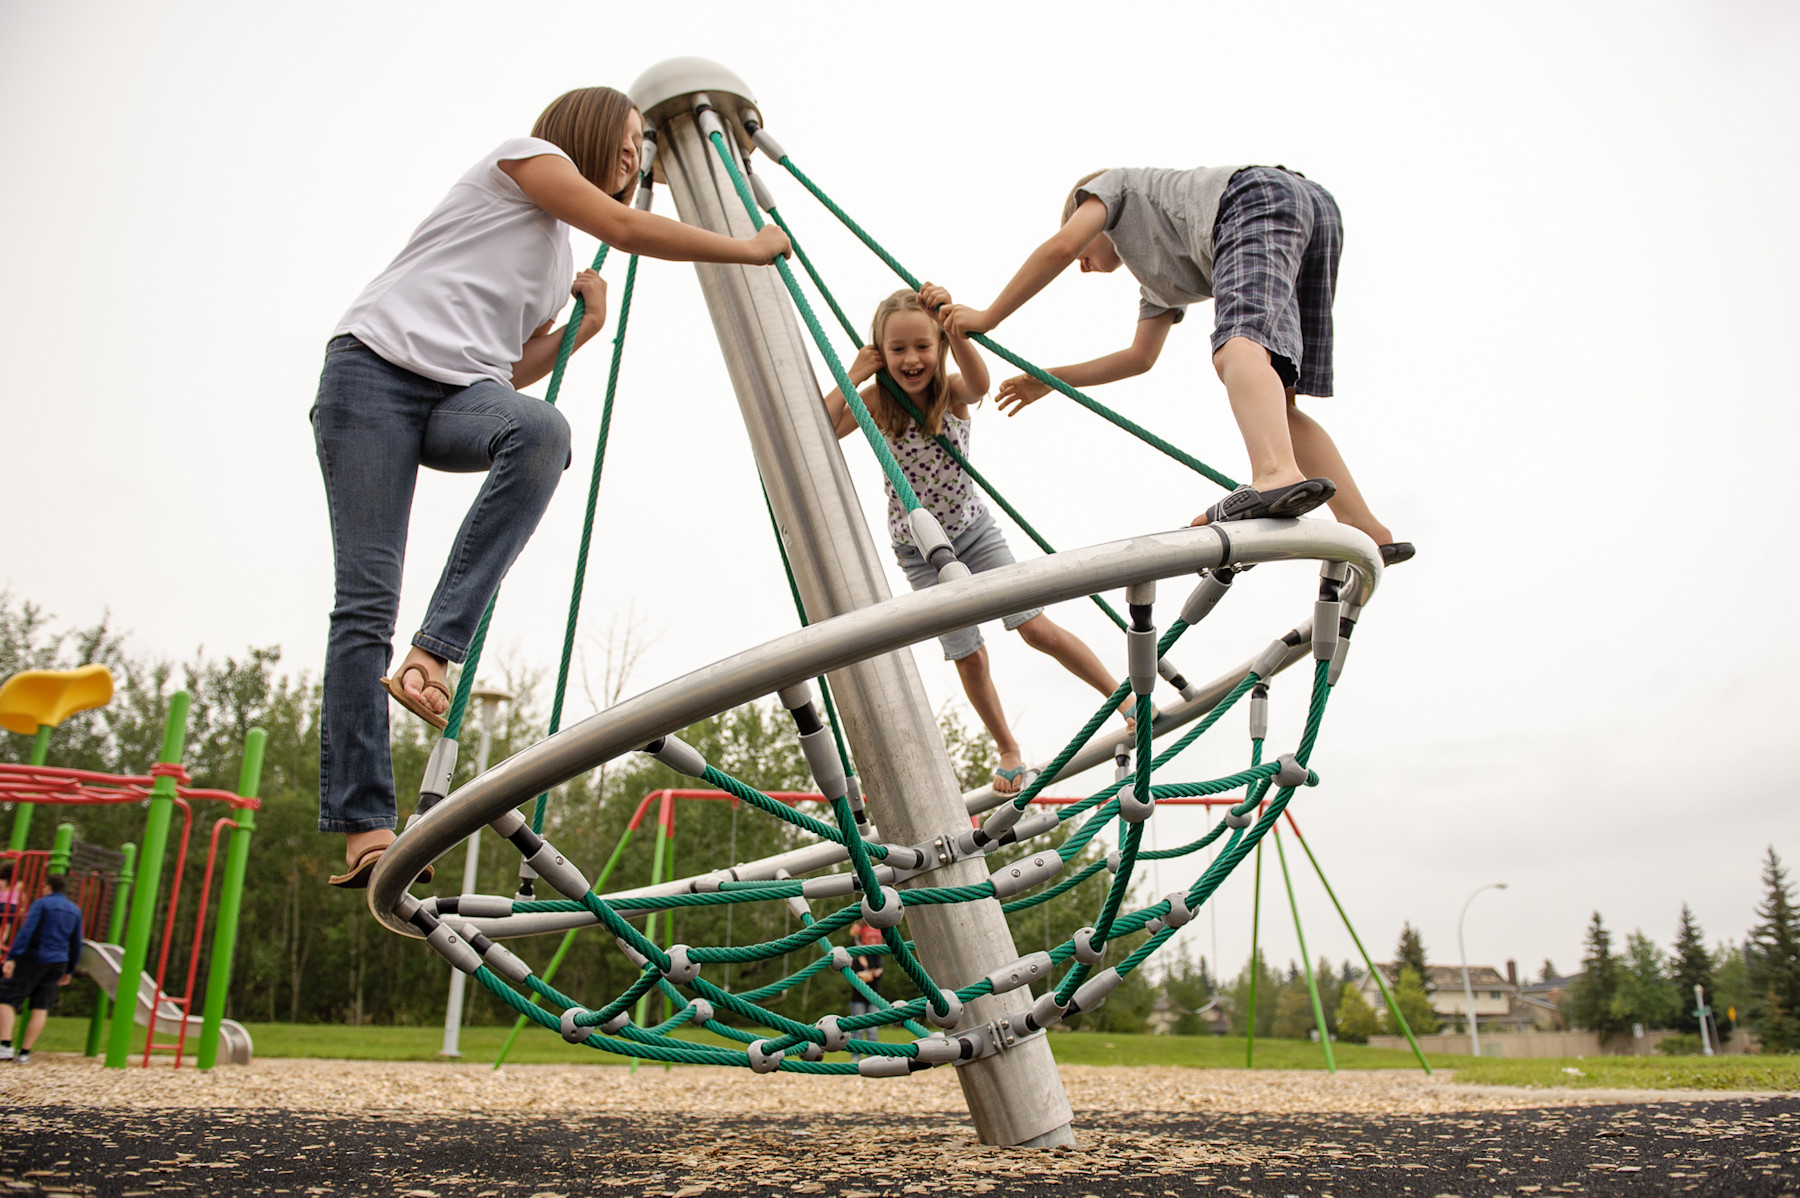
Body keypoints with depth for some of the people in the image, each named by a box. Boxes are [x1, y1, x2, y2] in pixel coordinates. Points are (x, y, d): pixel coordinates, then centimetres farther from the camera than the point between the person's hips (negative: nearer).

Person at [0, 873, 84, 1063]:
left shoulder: (41, 904, -5)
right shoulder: (75, 910, 13)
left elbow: (26, 931, -18)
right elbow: (76, 944, 15)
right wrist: (69, 971, 22)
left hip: (32, 958, -5)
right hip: (57, 962, 5)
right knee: (41, 1008, 7)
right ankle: (24, 1053, 6)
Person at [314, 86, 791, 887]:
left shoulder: (560, 257, 30)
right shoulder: (525, 154, 10)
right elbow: (626, 230, -7)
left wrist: (586, 323, 9)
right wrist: (750, 249, 0)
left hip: (462, 391, 6)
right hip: (376, 368, -5)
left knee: (541, 430, -32)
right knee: (368, 596, -16)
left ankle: (433, 654, -31)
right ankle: (363, 825, -14)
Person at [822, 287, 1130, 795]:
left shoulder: (954, 394, -17)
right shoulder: (876, 402, -14)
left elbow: (979, 382, -41)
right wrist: (852, 376, -27)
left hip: (973, 530, -1)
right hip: (920, 551, 1)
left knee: (1036, 626, -9)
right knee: (969, 657, 5)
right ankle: (1008, 750, 27)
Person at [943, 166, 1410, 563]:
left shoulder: (1115, 185, 25)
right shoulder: (1159, 274, 41)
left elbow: (1062, 246, 6)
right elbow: (1140, 357, 43)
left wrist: (987, 317, 12)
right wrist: (1048, 380, 50)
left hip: (1259, 196, -8)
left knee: (1238, 345, -31)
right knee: (1272, 403, 5)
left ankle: (1277, 474, -60)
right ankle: (1368, 533, -4)